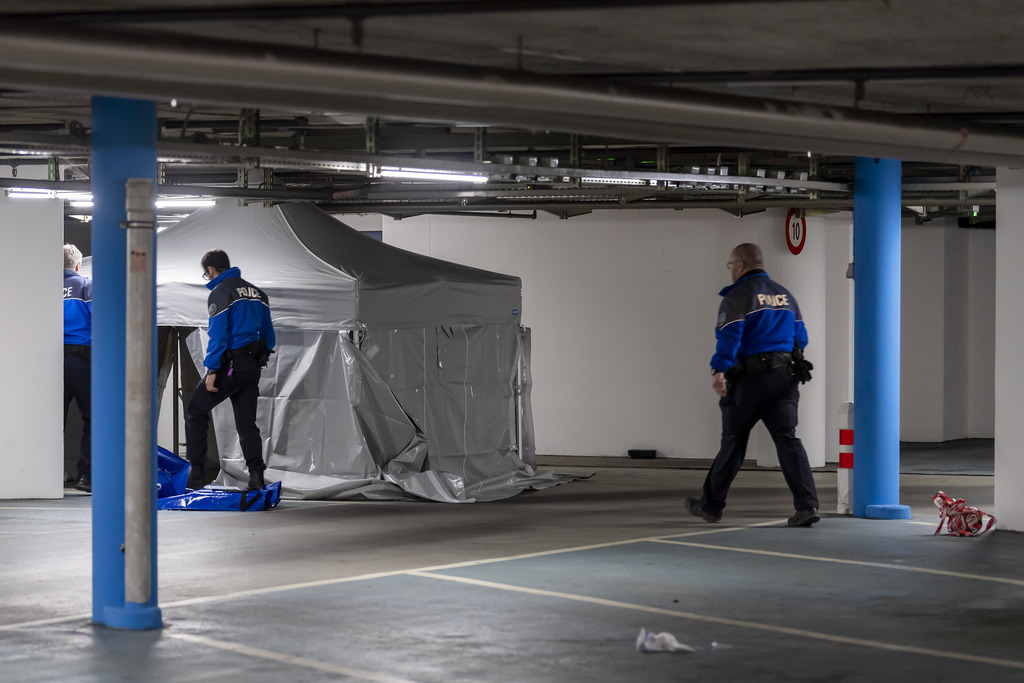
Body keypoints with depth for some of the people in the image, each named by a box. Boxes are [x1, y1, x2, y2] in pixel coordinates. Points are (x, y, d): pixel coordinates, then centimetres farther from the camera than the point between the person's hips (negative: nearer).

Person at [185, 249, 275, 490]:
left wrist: (212, 370, -17)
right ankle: (256, 474, -3)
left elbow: (218, 335, -17)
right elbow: (268, 333, 17)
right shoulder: (256, 292, 15)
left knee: (195, 413, 6)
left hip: (229, 367, -7)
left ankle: (196, 471, 3)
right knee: (246, 423, 9)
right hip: (253, 367, 7)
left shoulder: (220, 293, -9)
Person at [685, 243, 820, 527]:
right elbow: (800, 337, 20)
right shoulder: (785, 295, 18)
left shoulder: (738, 296, -5)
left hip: (751, 378, -6)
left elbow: (729, 335, -19)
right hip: (785, 376, 6)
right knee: (788, 439, -1)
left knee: (732, 442, 5)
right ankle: (807, 505, -15)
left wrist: (719, 371, -27)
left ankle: (710, 506, 17)